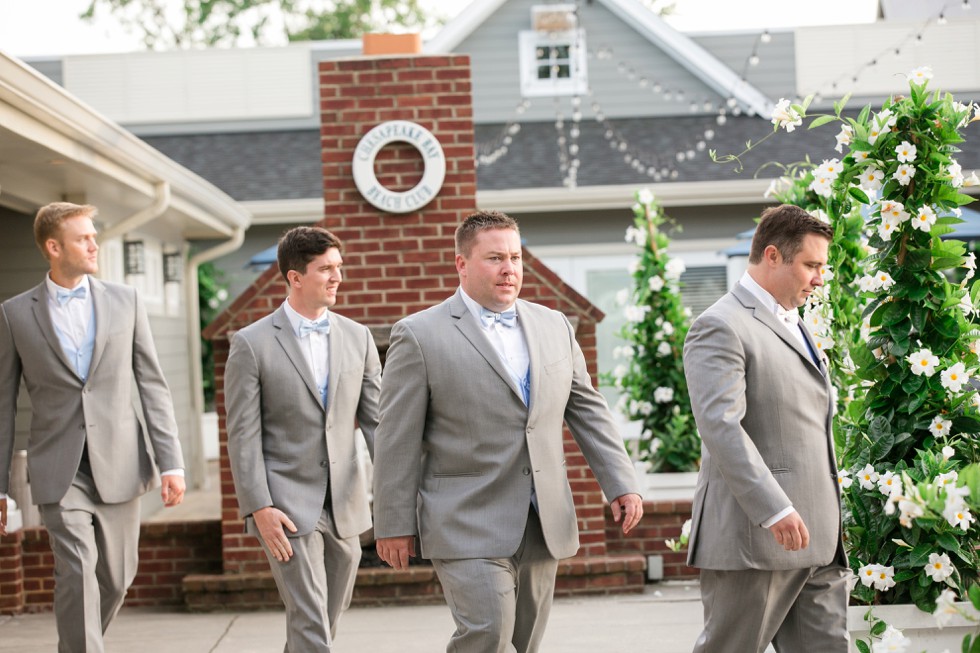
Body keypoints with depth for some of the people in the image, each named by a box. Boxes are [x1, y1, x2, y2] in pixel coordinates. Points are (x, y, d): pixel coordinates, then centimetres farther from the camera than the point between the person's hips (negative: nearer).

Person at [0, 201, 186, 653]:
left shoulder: (124, 301, 6)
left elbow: (152, 386, 5)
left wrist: (171, 463, -3)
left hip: (119, 465, 2)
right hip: (59, 473, -2)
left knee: (116, 577, 10)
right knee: (77, 570, -15)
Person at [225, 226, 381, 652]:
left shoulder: (357, 337, 7)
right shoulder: (252, 344, -5)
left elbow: (377, 421, 7)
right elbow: (243, 436, -7)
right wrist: (259, 508, -14)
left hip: (345, 506, 5)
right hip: (287, 506, -5)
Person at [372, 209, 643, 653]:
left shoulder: (554, 327, 12)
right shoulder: (420, 335, -4)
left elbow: (588, 411, 15)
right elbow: (397, 440, -5)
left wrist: (621, 484, 6)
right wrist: (394, 525, -6)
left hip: (542, 527, 5)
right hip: (468, 526, -5)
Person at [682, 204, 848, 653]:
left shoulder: (793, 325, 22)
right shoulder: (721, 328, -10)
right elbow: (720, 426, -21)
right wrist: (775, 510, -27)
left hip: (816, 536, 9)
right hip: (754, 535, -9)